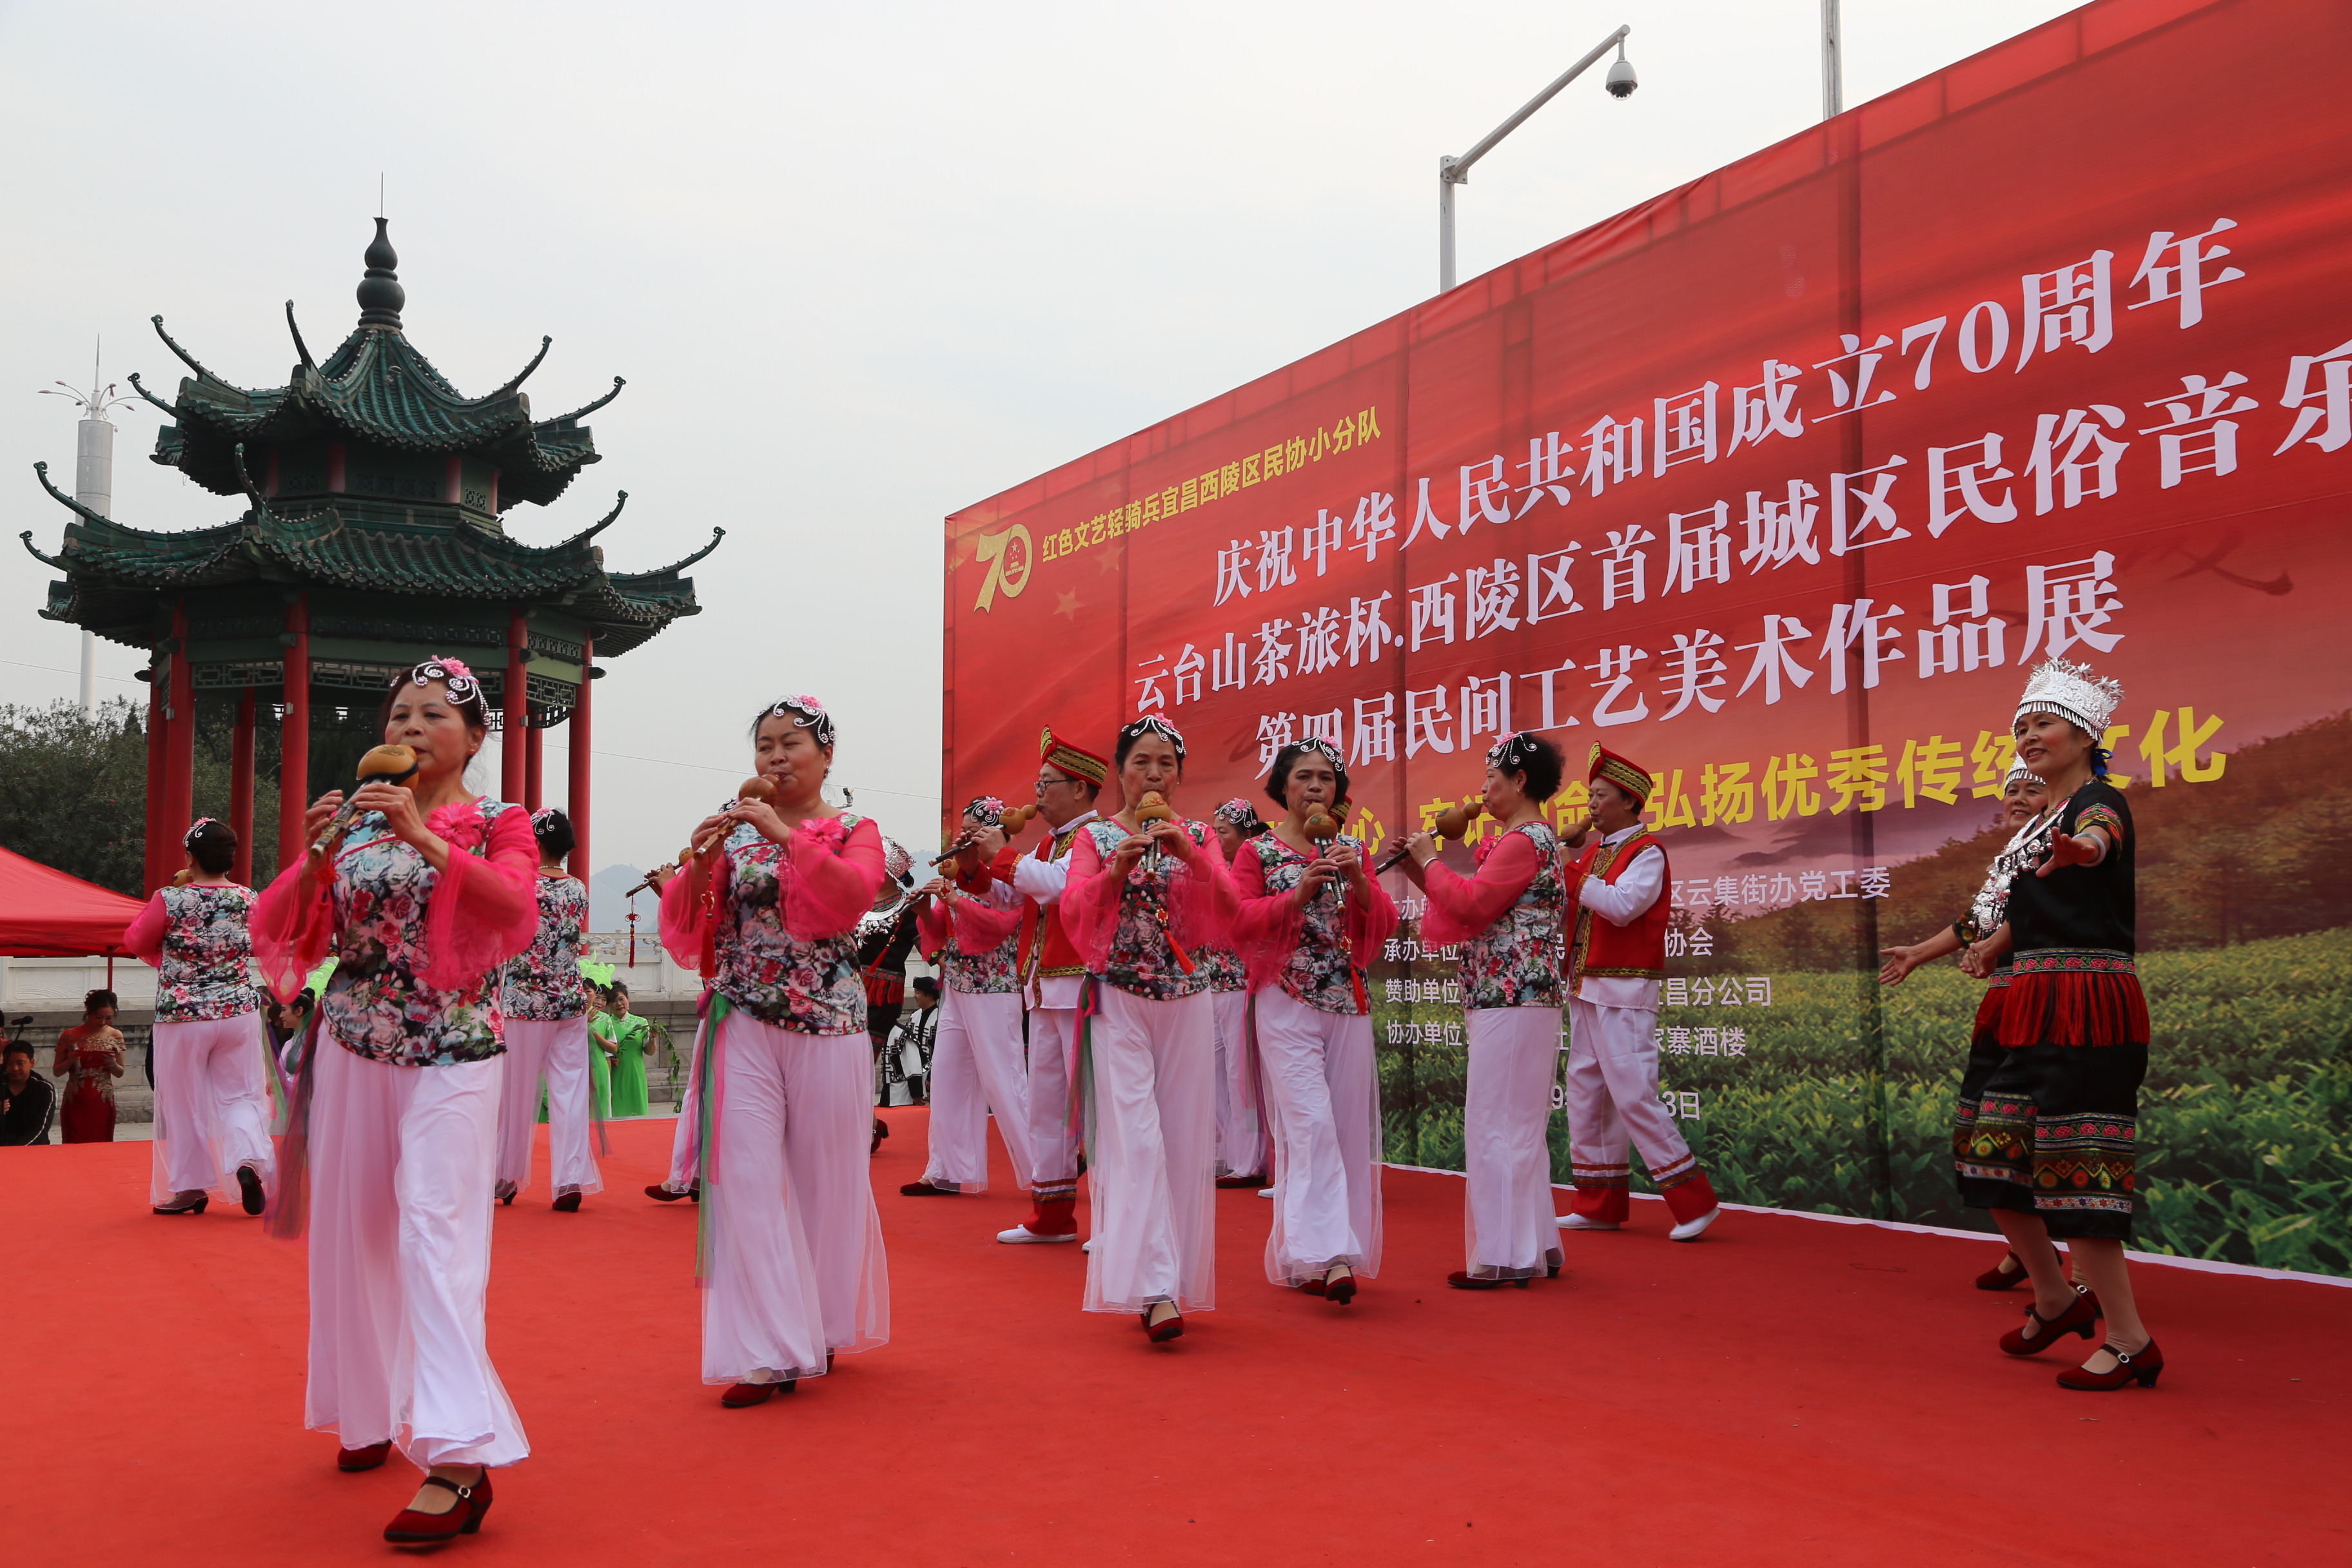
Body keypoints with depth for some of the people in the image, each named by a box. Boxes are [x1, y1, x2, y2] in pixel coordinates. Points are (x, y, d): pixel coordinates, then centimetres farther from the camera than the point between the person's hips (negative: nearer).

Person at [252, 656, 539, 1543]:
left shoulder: (500, 825, 1)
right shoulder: (353, 820, 9)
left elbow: (516, 912, -20)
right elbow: (281, 936, 3)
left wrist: (427, 841, -29)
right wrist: (312, 860, -15)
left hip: (452, 1055, -4)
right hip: (352, 1052, 4)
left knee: (435, 1232, -15)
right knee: (351, 1233, 10)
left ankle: (458, 1460, -20)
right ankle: (373, 1412, 29)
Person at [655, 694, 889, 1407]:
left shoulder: (854, 832, 6)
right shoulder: (733, 831, 9)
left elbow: (855, 893, -15)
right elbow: (686, 930, 2)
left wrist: (787, 835, -22)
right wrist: (699, 865, -14)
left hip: (828, 1026, 0)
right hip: (744, 1027, 1)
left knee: (827, 1180, 6)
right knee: (749, 1181, -5)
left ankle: (822, 1327, 25)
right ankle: (770, 1353, 1)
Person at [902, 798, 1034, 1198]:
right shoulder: (962, 877, 14)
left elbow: (1002, 922, -23)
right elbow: (942, 932, 15)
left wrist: (955, 898, -25)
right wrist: (927, 907, -3)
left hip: (993, 990, -8)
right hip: (958, 990, 8)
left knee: (1002, 1079, -7)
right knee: (947, 1076, 8)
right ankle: (948, 1172, 15)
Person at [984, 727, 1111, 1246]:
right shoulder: (1048, 842, 17)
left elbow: (1055, 883, -24)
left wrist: (1004, 857, -14)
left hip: (1084, 986, -9)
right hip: (1045, 988, 9)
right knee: (1045, 1100, 12)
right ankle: (1051, 1215, 21)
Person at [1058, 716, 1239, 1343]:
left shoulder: (1200, 837, 10)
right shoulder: (1096, 838, 6)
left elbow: (1226, 920, -3)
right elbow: (1074, 919, -5)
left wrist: (1192, 857, -17)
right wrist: (1116, 869, -20)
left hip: (1186, 1003, 2)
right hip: (1118, 1002, -2)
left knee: (1185, 1140, 3)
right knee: (1134, 1139, -12)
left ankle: (1178, 1279, 15)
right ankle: (1155, 1290, -17)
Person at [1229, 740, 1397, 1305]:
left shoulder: (1353, 849, 14)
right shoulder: (1258, 851, 3)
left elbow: (1384, 924, 9)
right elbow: (1238, 923, -6)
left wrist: (1359, 881, -8)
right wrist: (1298, 894, -17)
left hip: (1349, 1004, 4)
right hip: (1286, 1004, -4)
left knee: (1348, 1127, 3)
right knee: (1310, 1123, -15)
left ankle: (1303, 1258, 15)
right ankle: (1328, 1254, -17)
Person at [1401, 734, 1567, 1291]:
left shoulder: (1523, 841, -14)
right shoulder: (1536, 838, 19)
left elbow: (1472, 903, -22)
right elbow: (1482, 909, 16)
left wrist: (1430, 860, -8)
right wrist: (1424, 871, 10)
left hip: (1509, 1002, -11)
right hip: (1520, 1000, 11)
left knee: (1496, 1126, -6)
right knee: (1519, 1128, 15)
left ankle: (1501, 1259, -1)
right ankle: (1534, 1247, 23)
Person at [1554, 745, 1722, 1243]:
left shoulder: (1647, 852, -8)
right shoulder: (1593, 849, 15)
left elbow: (1622, 906, -23)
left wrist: (1568, 873, -21)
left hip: (1623, 991, -8)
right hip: (1585, 988, 8)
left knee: (1632, 1094, -11)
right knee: (1585, 1093, 9)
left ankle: (1694, 1202, -2)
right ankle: (1600, 1205, 16)